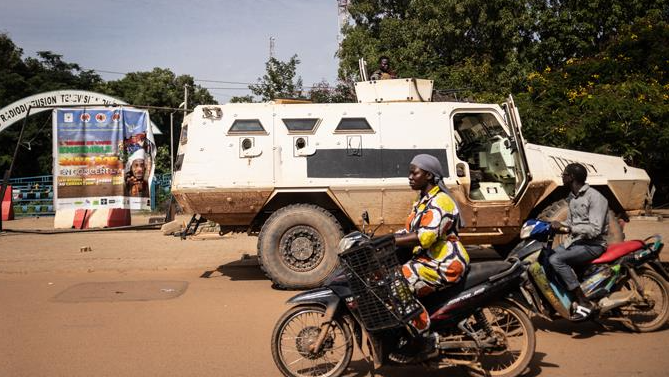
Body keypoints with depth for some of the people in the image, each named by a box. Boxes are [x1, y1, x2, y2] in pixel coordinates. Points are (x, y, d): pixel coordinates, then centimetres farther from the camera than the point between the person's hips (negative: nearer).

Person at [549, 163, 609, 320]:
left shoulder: (595, 198, -17)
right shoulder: (572, 197, 12)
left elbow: (594, 230, -24)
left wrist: (566, 228, -25)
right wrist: (558, 225, -2)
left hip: (593, 244, -9)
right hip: (575, 240, 9)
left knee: (556, 260, -28)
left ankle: (584, 303, -22)